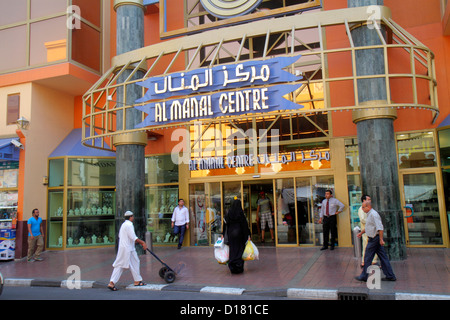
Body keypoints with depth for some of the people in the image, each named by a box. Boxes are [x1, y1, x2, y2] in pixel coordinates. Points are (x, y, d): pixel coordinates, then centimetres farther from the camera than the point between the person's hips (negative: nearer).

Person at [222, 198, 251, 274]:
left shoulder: (228, 213, -1)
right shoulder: (241, 214, -10)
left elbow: (225, 224, 2)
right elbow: (245, 225, -9)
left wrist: (223, 234, 10)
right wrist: (248, 235, -3)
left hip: (230, 234, 3)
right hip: (239, 234, -3)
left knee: (232, 250, 11)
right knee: (240, 250, 6)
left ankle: (232, 267, 8)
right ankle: (239, 267, 3)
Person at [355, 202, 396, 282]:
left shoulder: (373, 214, -17)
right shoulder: (370, 214, 15)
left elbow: (380, 228, -23)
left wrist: (381, 239, -25)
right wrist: (361, 232, 29)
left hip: (374, 239, -10)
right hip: (374, 239, 10)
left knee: (367, 258, 0)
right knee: (383, 257, 10)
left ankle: (364, 276, 9)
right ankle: (390, 276, 14)